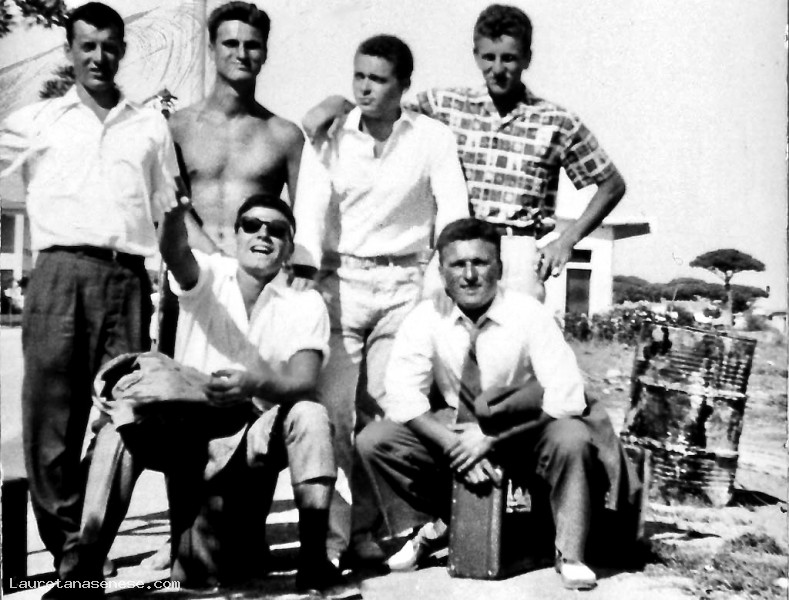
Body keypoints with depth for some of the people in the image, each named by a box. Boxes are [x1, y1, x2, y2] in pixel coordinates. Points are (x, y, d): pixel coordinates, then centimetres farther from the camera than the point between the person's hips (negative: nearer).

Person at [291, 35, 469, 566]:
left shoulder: (433, 138, 2)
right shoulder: (332, 136, 4)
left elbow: (452, 213, -3)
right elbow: (312, 203, -6)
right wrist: (303, 271, -21)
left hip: (403, 284, 0)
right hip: (340, 279, 1)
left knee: (383, 412, 3)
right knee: (332, 408, -6)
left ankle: (364, 526, 16)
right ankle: (329, 533, -1)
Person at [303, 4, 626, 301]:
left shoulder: (557, 122, 4)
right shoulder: (445, 104, 9)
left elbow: (612, 184, 10)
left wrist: (567, 240, 1)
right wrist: (335, 104, -9)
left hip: (518, 251, -2)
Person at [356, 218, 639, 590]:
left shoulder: (528, 313, -18)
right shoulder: (427, 318, -13)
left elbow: (567, 397, -24)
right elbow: (402, 396, -17)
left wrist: (491, 438, -27)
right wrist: (455, 446, -29)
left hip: (522, 432, -2)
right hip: (452, 428, 2)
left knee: (573, 439, -32)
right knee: (373, 441, -17)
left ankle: (569, 554, -9)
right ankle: (431, 525, 6)